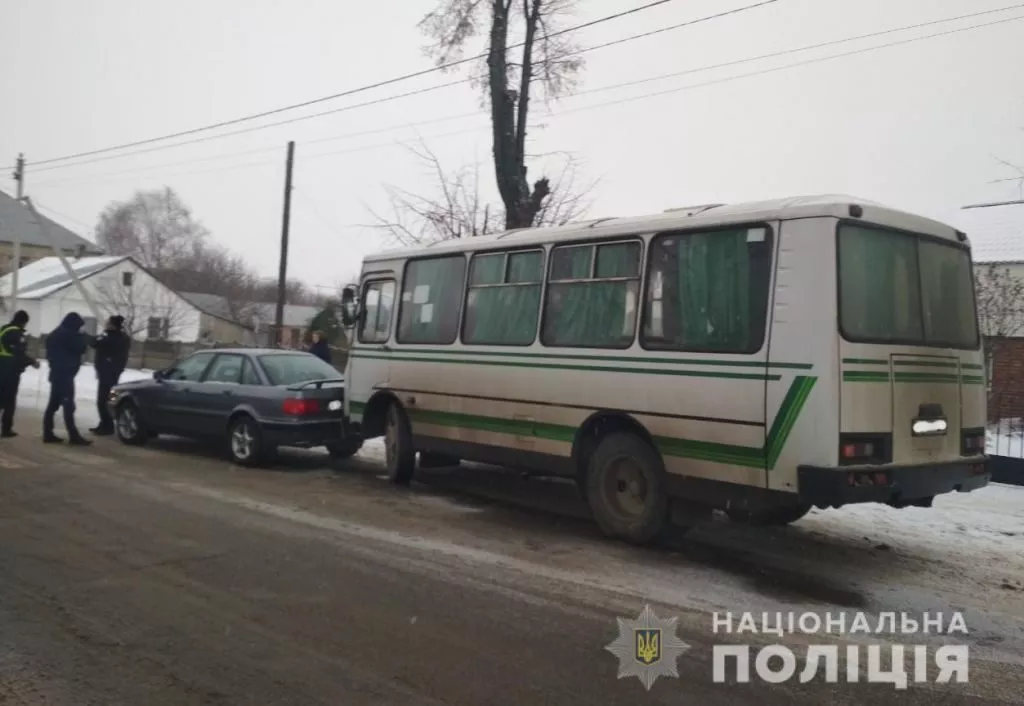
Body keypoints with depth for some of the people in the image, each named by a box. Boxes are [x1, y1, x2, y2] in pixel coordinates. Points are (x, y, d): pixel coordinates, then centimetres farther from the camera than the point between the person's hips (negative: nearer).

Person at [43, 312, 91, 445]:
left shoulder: (55, 334, 17)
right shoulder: (69, 334, -14)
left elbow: (50, 353, 21)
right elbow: (81, 349, -12)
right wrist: (81, 338, 1)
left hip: (56, 373, 10)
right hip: (65, 374, -10)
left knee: (53, 403, 11)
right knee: (68, 405, -11)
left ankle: (48, 433, 11)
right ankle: (73, 436, -13)